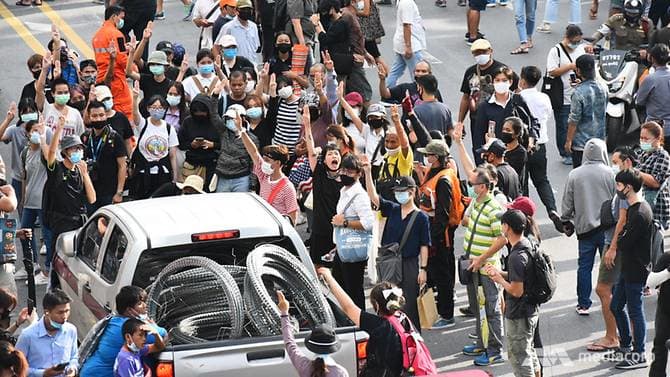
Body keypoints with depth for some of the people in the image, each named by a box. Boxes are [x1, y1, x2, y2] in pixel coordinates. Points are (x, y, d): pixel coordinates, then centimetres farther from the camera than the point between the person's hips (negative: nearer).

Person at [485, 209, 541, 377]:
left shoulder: (516, 256, -27)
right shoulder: (528, 245, 3)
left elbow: (517, 291, -26)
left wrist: (500, 280, -10)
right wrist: (500, 273, 6)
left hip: (518, 315, -10)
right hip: (531, 310, 10)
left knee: (519, 357, 3)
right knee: (529, 351, 24)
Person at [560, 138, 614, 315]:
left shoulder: (574, 175, -2)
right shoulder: (609, 174, -8)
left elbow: (567, 203, 4)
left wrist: (566, 222, 17)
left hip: (584, 227, 2)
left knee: (584, 266, 7)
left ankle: (583, 304, 8)